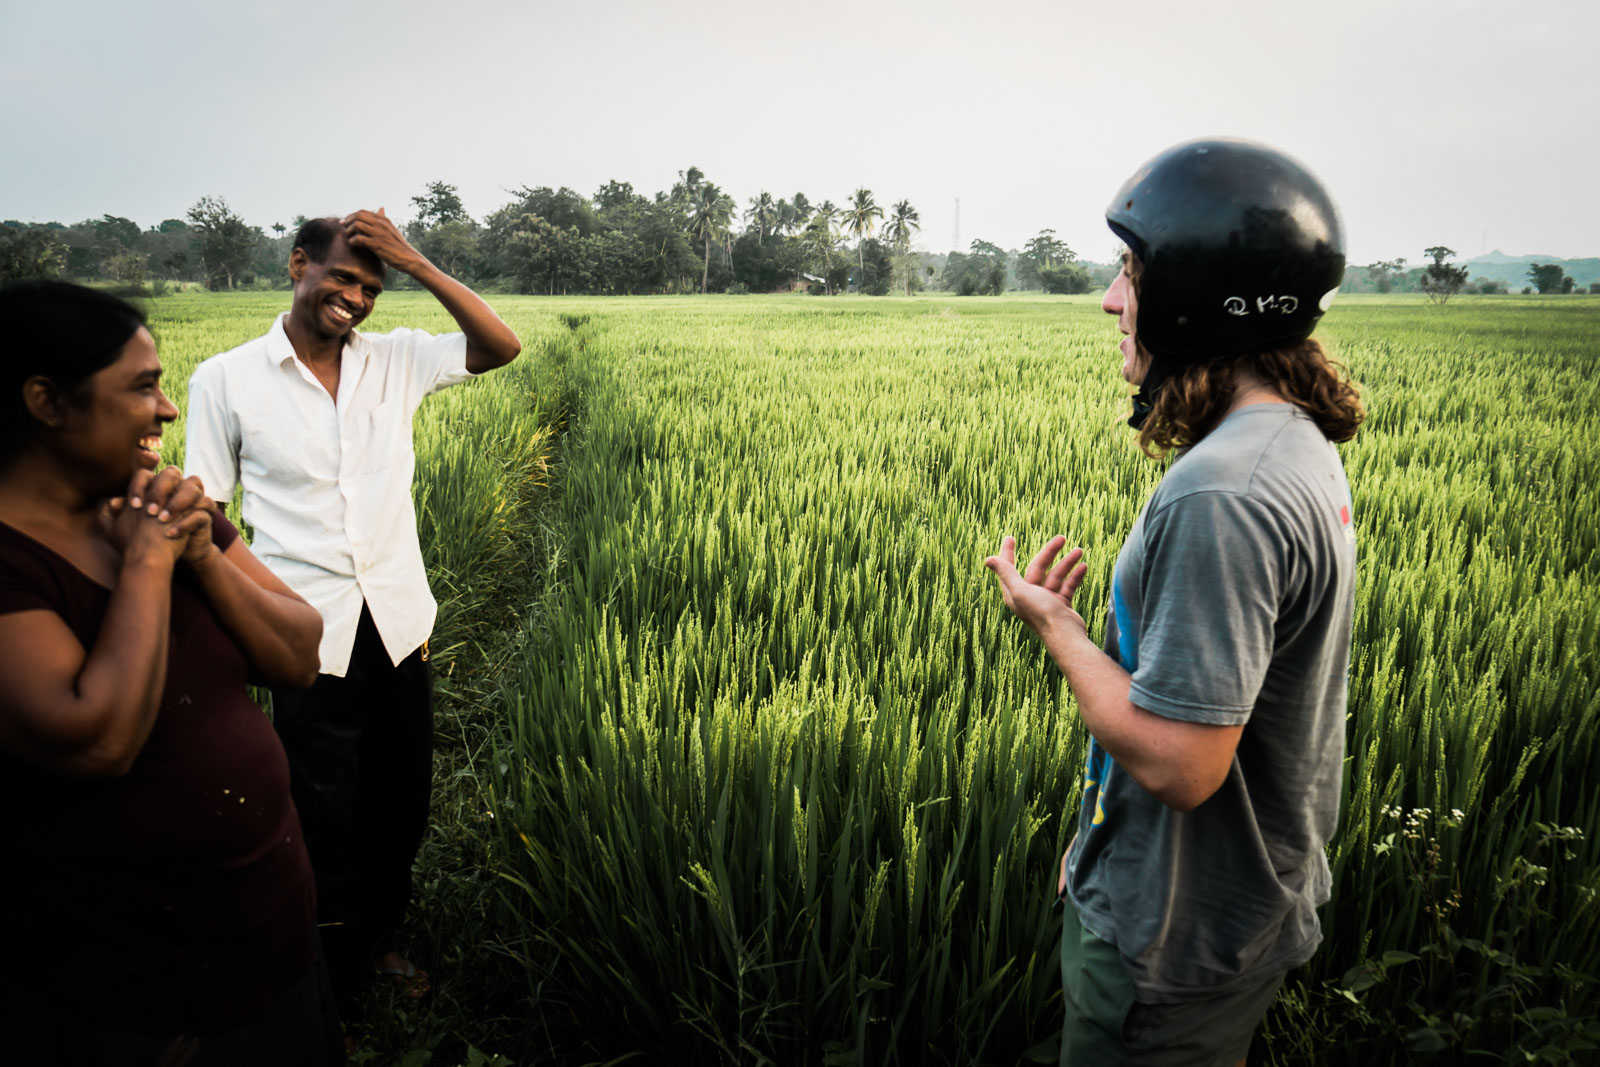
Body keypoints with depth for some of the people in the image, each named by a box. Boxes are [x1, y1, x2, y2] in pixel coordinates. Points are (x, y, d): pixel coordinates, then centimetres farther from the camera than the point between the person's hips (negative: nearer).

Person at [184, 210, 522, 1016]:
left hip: (399, 626, 3)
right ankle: (331, 989, 34)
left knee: (400, 806, 18)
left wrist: (413, 262, -13)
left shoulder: (395, 361, 3)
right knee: (325, 820, 10)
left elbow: (502, 347, -8)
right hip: (310, 638, -3)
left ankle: (379, 941, 44)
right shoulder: (225, 380, -3)